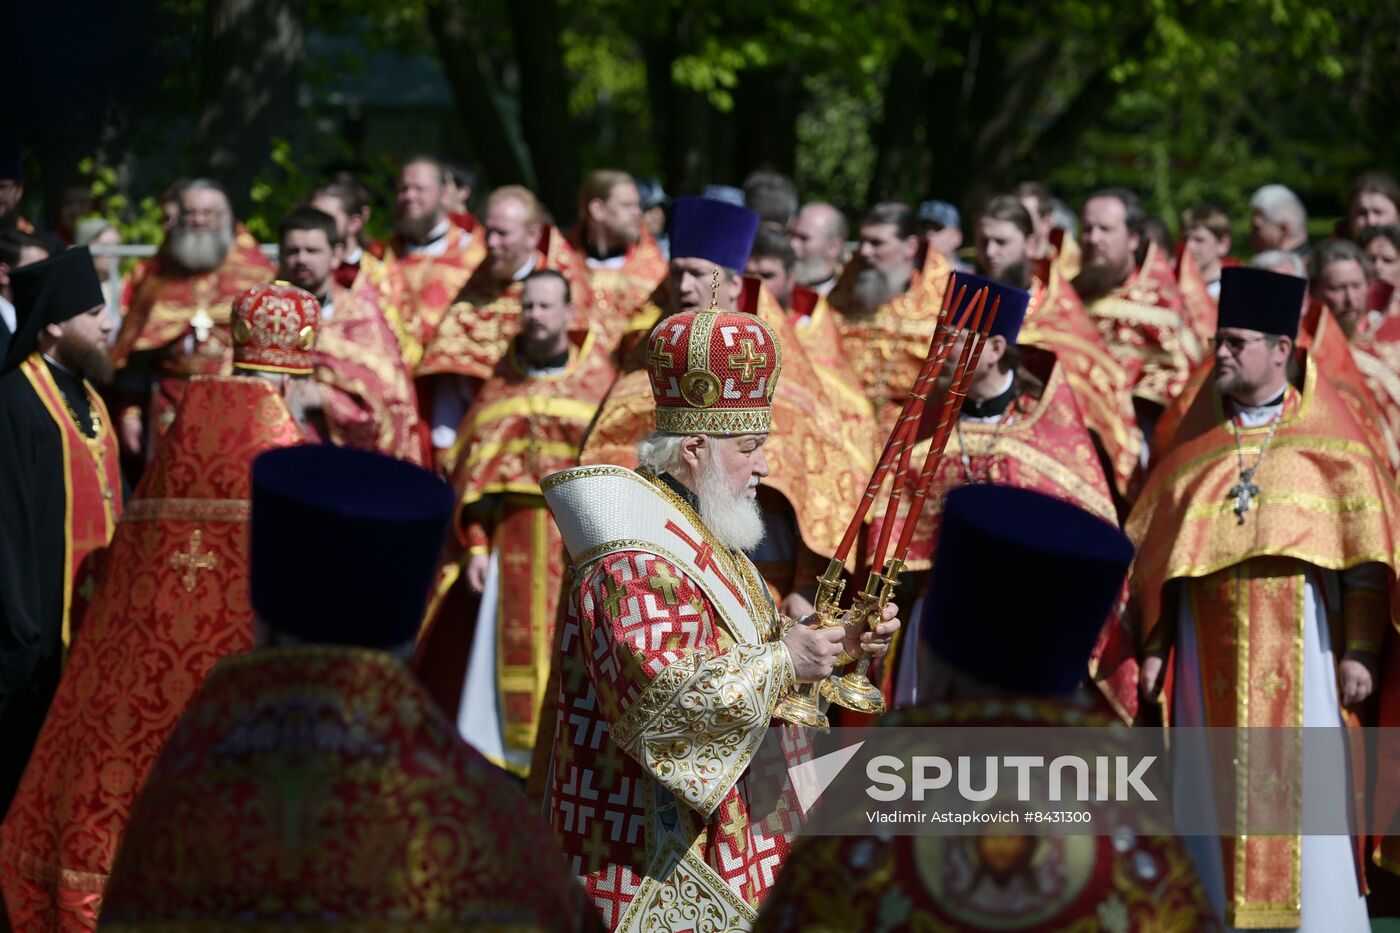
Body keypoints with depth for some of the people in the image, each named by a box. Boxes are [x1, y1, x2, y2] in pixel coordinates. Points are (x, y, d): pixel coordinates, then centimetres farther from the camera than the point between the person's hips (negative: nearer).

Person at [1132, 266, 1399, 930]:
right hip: (1209, 646, 3)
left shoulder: (1326, 439, 3)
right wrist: (1153, 647, 5)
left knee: (1300, 800, -5)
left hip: (1299, 644, -3)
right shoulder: (1198, 439, 12)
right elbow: (1155, 548, 11)